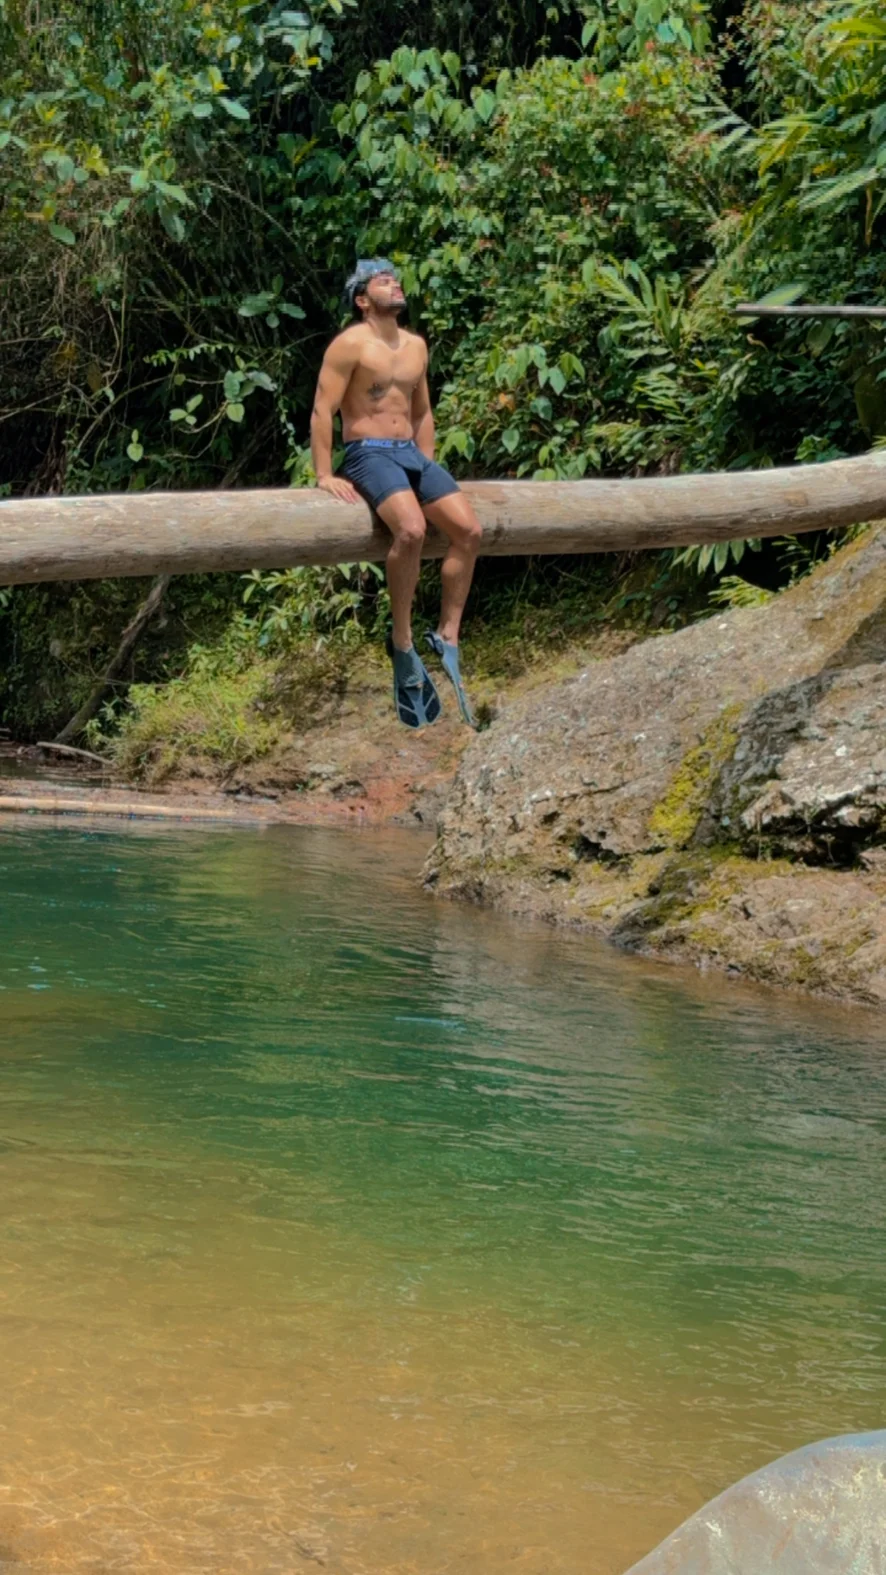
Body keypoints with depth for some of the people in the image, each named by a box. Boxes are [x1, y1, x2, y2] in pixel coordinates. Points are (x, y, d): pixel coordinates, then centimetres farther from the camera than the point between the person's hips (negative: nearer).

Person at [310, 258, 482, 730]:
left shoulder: (416, 346, 16)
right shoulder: (351, 344, -7)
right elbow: (323, 410, -11)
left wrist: (428, 465, 15)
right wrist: (325, 476, -17)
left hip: (412, 453, 8)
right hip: (368, 454, -8)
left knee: (469, 529, -12)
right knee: (411, 529, -33)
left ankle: (447, 637, -6)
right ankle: (402, 645, -23)